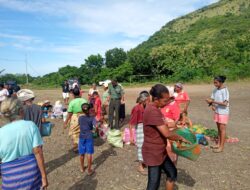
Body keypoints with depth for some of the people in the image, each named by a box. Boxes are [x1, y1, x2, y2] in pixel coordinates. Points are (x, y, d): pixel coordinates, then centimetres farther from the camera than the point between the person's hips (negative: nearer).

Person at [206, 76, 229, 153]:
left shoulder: (225, 90, -16)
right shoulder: (215, 90, 5)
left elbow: (225, 103, -22)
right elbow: (212, 99, 8)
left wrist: (213, 101, -25)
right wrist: (212, 105, -13)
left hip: (223, 112, -7)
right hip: (217, 111, 7)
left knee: (222, 129, -1)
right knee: (219, 128, 13)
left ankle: (221, 147, 6)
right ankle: (219, 144, 23)